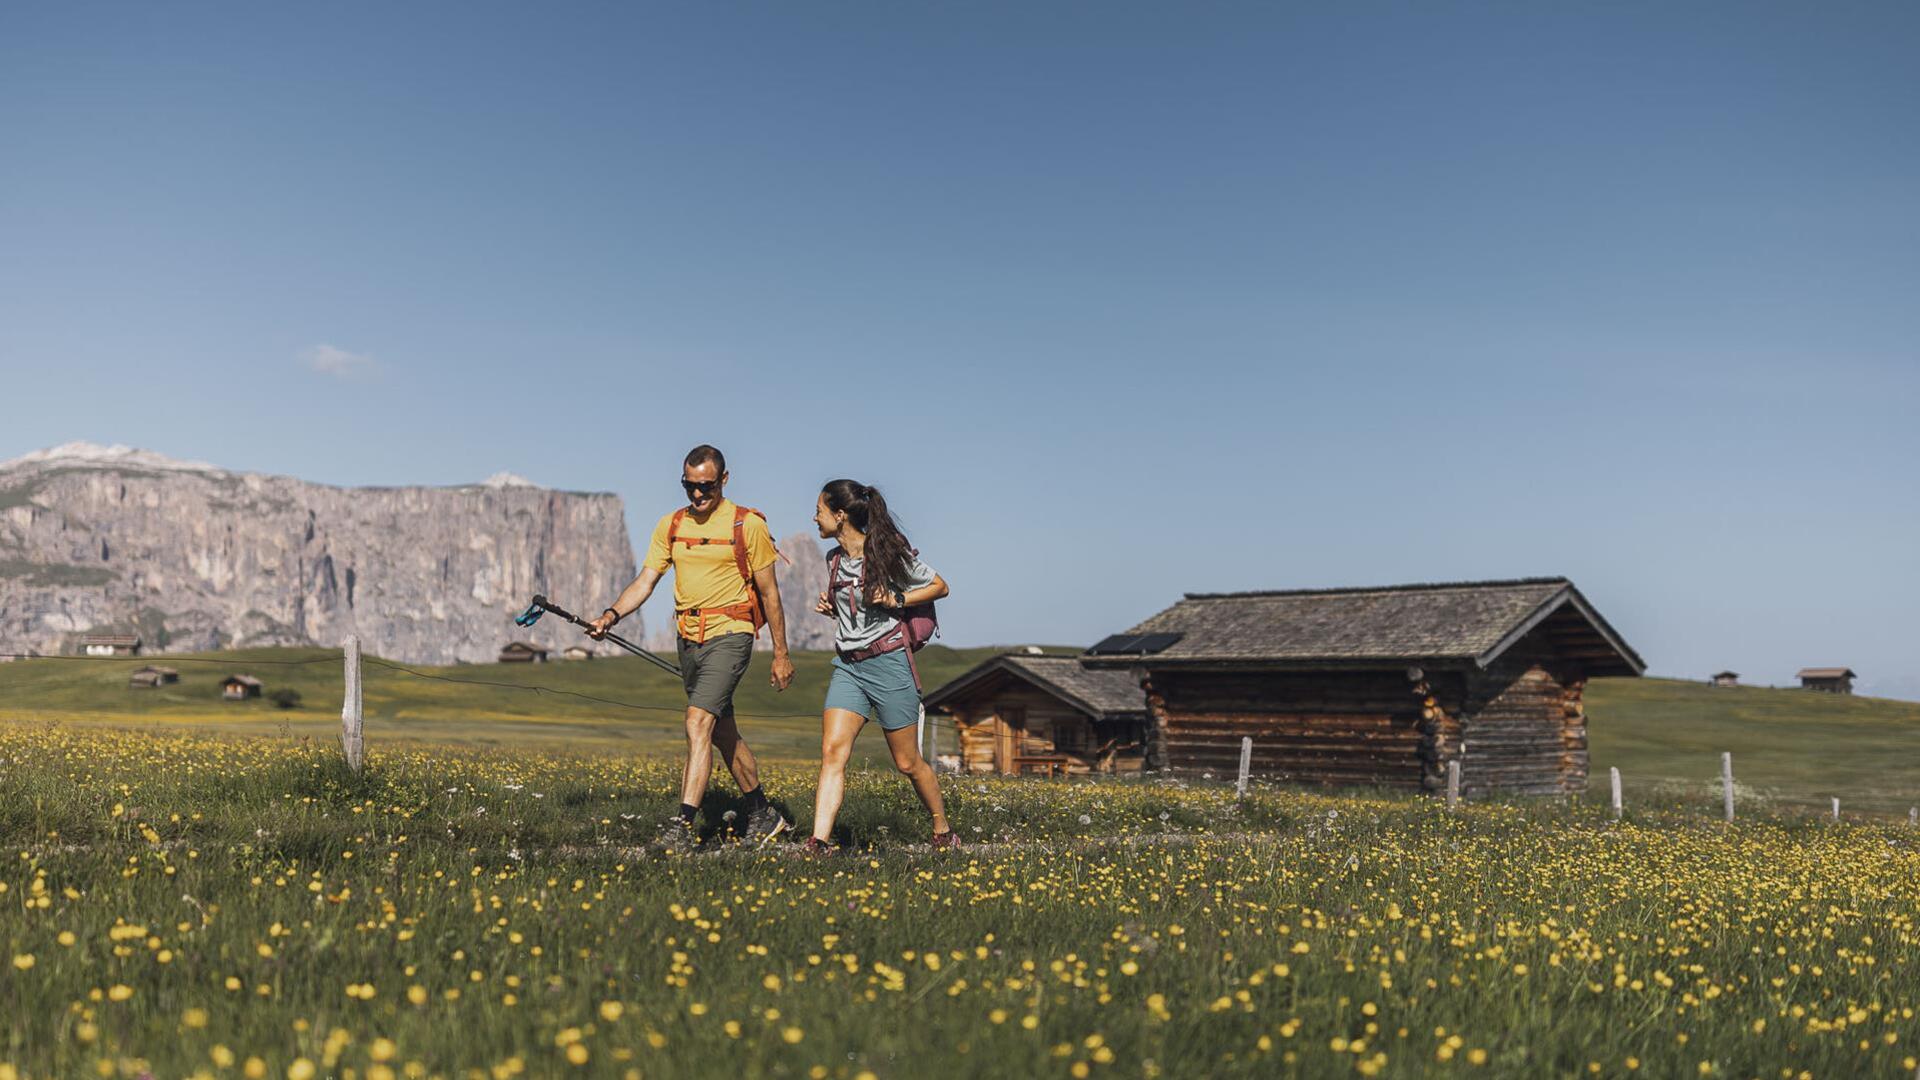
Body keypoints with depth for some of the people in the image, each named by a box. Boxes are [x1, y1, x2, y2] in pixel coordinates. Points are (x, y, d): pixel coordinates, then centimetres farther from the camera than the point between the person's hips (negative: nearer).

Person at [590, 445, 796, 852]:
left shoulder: (748, 525, -6)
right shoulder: (671, 525, 7)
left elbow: (768, 591, -2)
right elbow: (645, 581, 4)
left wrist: (781, 653, 0)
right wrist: (612, 614, -15)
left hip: (730, 635, -6)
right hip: (688, 639, 6)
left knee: (698, 722, -21)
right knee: (723, 733, 15)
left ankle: (684, 824, -23)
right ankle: (763, 815, 30)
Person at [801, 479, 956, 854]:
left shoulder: (888, 552, -9)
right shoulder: (835, 558, 10)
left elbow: (939, 586, 1)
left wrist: (896, 600, -13)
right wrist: (830, 607, 5)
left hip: (888, 662, -5)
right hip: (848, 666, 5)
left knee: (907, 762, 5)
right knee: (832, 751, -12)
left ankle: (944, 831, 25)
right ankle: (819, 842, -17)